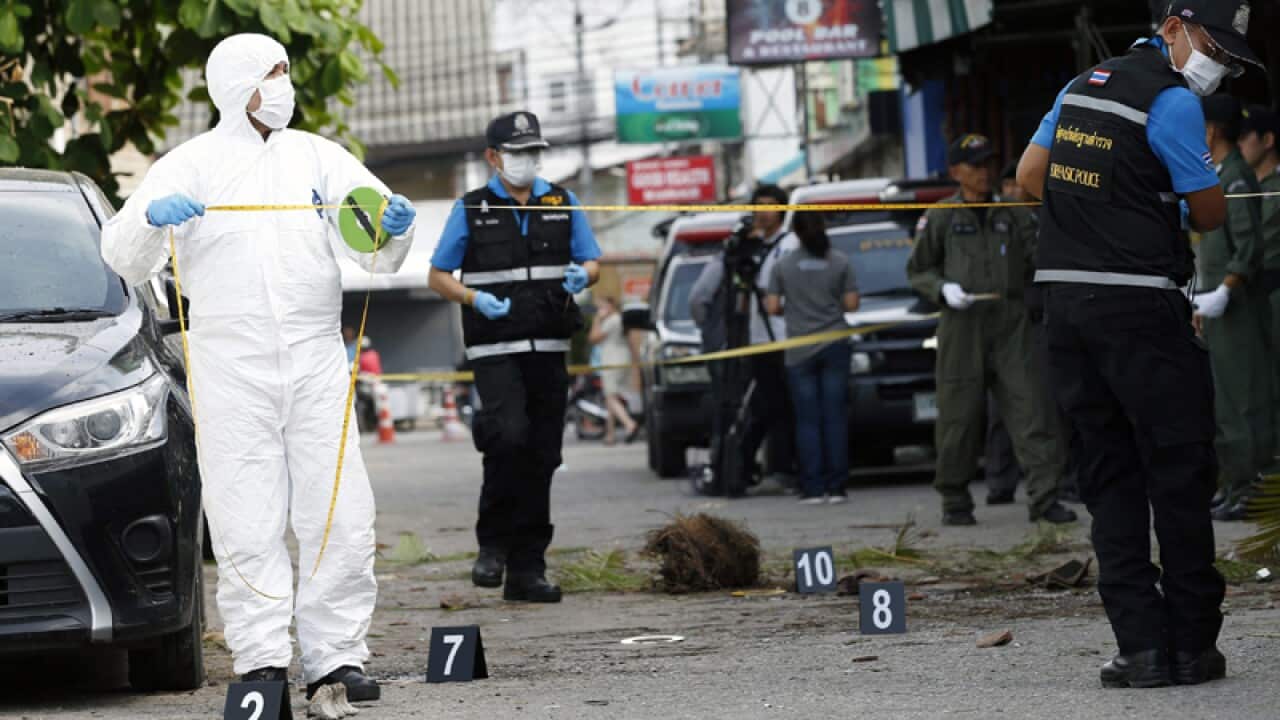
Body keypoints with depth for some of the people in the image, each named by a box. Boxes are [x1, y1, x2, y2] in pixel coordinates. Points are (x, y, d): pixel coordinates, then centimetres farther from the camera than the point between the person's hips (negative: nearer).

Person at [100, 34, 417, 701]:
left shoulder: (318, 156, 14)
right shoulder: (190, 164, 6)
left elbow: (374, 250, 8)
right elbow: (123, 256, -3)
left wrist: (393, 229, -15)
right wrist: (152, 218, -24)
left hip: (316, 362, 2)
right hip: (229, 364, -2)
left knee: (340, 518, -2)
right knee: (248, 524, -4)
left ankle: (337, 656, 5)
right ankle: (261, 659, 0)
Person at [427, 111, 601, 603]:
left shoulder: (562, 204, 11)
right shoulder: (472, 209, 3)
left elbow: (592, 262, 15)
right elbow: (438, 276, 5)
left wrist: (582, 275, -10)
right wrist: (475, 299, -14)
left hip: (549, 350, 4)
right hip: (495, 349, -4)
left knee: (541, 456, 4)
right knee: (509, 435, -24)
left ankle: (526, 570, 10)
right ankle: (493, 544, -8)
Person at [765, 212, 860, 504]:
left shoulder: (783, 266, -2)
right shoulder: (840, 262, -2)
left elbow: (772, 307, -2)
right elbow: (851, 304, -2)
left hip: (799, 351, 0)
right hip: (835, 346, 0)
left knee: (807, 420, 2)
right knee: (835, 416, 2)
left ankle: (813, 488, -2)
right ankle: (836, 487, 0)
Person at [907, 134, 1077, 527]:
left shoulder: (1013, 214, 12)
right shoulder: (940, 217, 7)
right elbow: (917, 270, 11)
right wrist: (943, 289, -8)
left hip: (1010, 323, 1)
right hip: (962, 323, -1)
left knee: (1030, 408, -9)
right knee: (960, 414, 2)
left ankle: (1044, 497, -12)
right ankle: (954, 501, 14)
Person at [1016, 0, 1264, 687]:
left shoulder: (1081, 86, 14)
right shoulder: (1172, 102, -10)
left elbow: (1030, 175, 19)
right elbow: (1211, 214, -7)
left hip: (1064, 296, 7)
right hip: (1140, 304, -7)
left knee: (1109, 475, 8)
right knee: (1180, 474, 1)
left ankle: (1141, 643, 2)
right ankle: (1193, 646, 2)